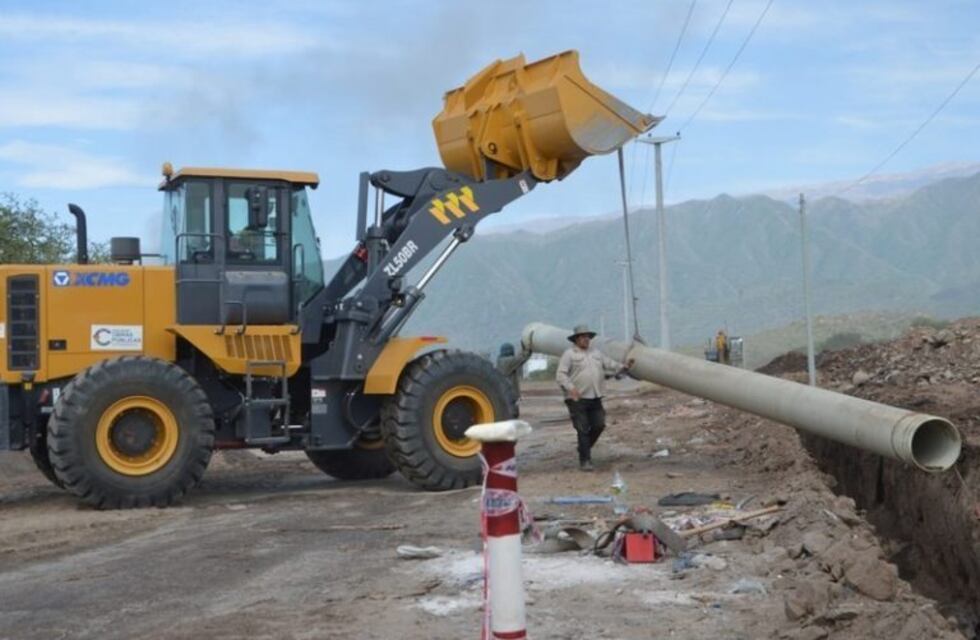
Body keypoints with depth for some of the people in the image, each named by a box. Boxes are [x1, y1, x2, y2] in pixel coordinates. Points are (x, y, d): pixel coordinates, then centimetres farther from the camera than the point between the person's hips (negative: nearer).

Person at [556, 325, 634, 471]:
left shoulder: (597, 353, 16)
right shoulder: (569, 354, -3)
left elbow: (611, 366, 17)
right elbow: (560, 375, -11)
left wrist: (624, 367, -2)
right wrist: (570, 387, -26)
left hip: (595, 398, 6)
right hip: (577, 399, -6)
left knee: (599, 425, 5)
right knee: (583, 430, -4)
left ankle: (584, 448, 28)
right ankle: (585, 461, 4)